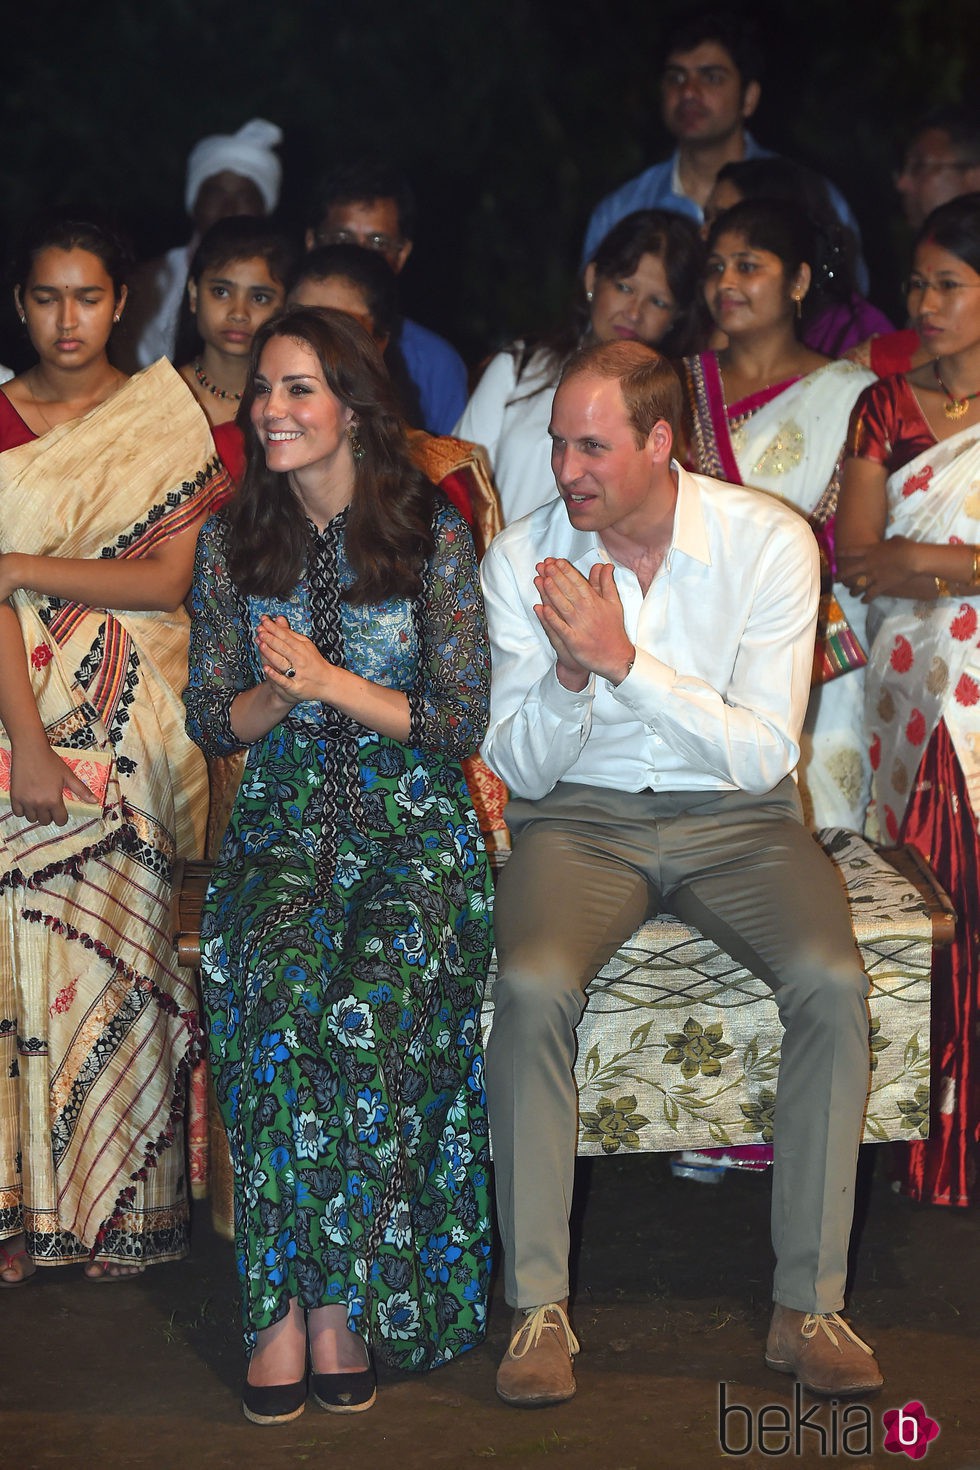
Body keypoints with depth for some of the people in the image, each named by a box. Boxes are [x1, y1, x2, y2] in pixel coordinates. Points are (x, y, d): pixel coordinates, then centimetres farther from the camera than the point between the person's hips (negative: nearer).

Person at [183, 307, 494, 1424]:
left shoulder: (433, 537, 2)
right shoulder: (231, 545, 10)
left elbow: (463, 718, -1)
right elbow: (210, 722, 12)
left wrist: (333, 682, -13)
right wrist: (280, 693, -10)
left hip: (414, 823, -2)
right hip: (284, 817, 2)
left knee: (370, 1006, -32)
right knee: (271, 990, -31)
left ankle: (336, 1292, -17)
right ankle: (287, 1302, -25)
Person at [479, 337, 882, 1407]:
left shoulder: (770, 542, -10)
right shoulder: (521, 560, -5)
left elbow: (765, 751, -16)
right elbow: (521, 769, -4)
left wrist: (624, 661, -26)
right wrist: (569, 676, -24)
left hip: (735, 817, 0)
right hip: (583, 816, 1)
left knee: (833, 982, -28)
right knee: (531, 985, -30)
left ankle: (808, 1305, -17)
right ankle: (539, 1307, -19)